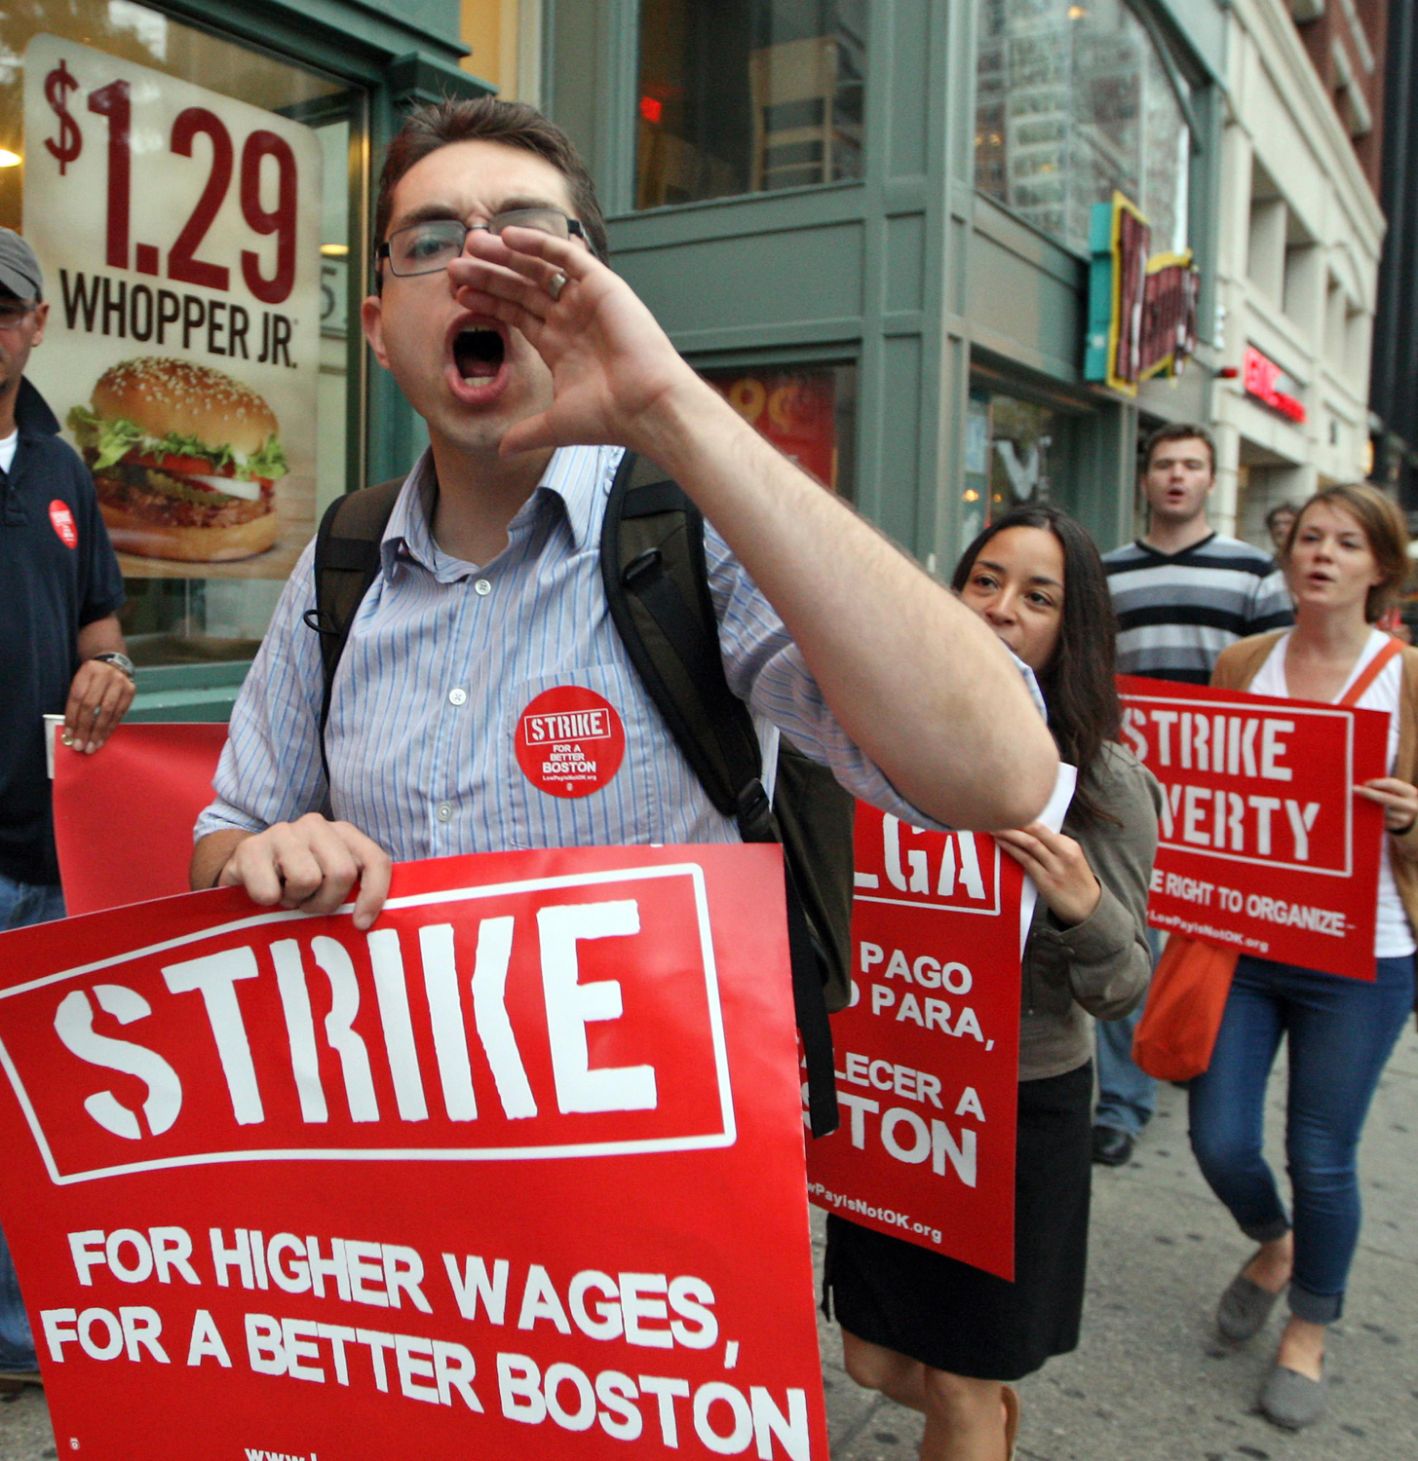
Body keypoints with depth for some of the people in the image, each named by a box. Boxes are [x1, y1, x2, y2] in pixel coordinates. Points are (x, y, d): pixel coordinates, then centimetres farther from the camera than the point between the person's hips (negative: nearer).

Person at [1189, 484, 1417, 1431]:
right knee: (1220, 1141, 6)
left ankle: (1308, 1336, 32)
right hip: (1242, 940, 3)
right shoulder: (1243, 664, 4)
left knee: (1323, 1158, 6)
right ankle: (1274, 1245, 41)